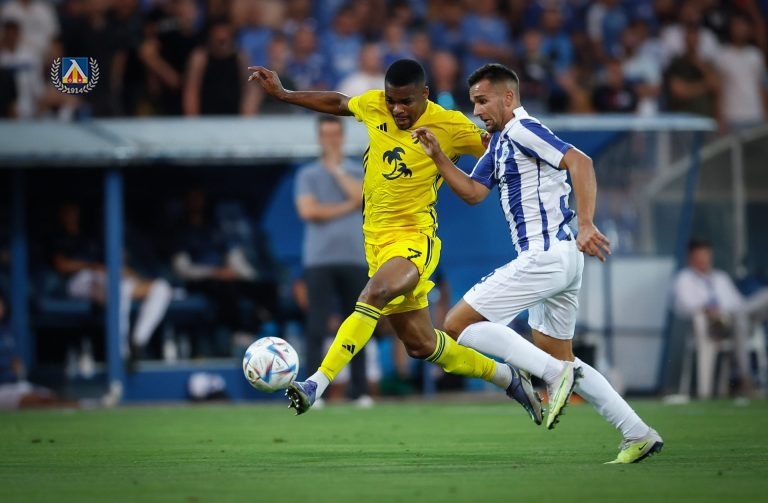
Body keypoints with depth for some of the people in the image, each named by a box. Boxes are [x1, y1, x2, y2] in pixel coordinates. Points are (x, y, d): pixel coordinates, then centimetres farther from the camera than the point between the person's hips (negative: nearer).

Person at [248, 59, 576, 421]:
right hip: (376, 238, 6)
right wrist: (282, 94, 23)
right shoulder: (373, 106, 2)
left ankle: (316, 385, -41)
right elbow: (338, 103, 22)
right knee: (420, 344, 11)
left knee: (374, 294, -36)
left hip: (414, 238, -6)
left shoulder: (449, 126, -10)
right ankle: (509, 379, 30)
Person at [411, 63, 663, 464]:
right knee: (560, 359, 17)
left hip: (545, 256, -10)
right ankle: (638, 435, 12)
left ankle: (555, 374, -17)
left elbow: (579, 161, -22)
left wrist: (586, 226, -30)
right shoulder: (499, 142, 20)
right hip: (560, 259, 10)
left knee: (458, 324, -8)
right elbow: (473, 192, 14)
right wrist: (437, 156, 2)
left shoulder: (521, 130, -10)